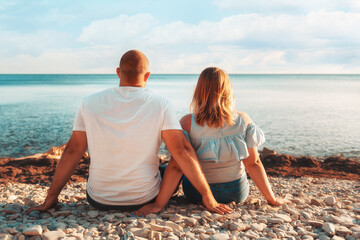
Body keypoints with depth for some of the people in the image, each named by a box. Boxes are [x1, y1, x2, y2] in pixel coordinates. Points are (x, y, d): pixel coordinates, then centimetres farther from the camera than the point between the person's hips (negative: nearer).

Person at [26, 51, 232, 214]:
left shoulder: (90, 103, -8)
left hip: (99, 201, 3)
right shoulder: (161, 105, -13)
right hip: (145, 199, -2)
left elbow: (72, 151, -5)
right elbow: (182, 150, -18)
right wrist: (208, 197, -13)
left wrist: (50, 199, 3)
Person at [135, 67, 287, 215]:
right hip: (237, 194, 1)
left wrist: (158, 204, -19)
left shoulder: (187, 123, -20)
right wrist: (271, 199, -2)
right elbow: (253, 163, -13)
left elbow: (176, 166, -23)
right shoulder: (243, 120, -16)